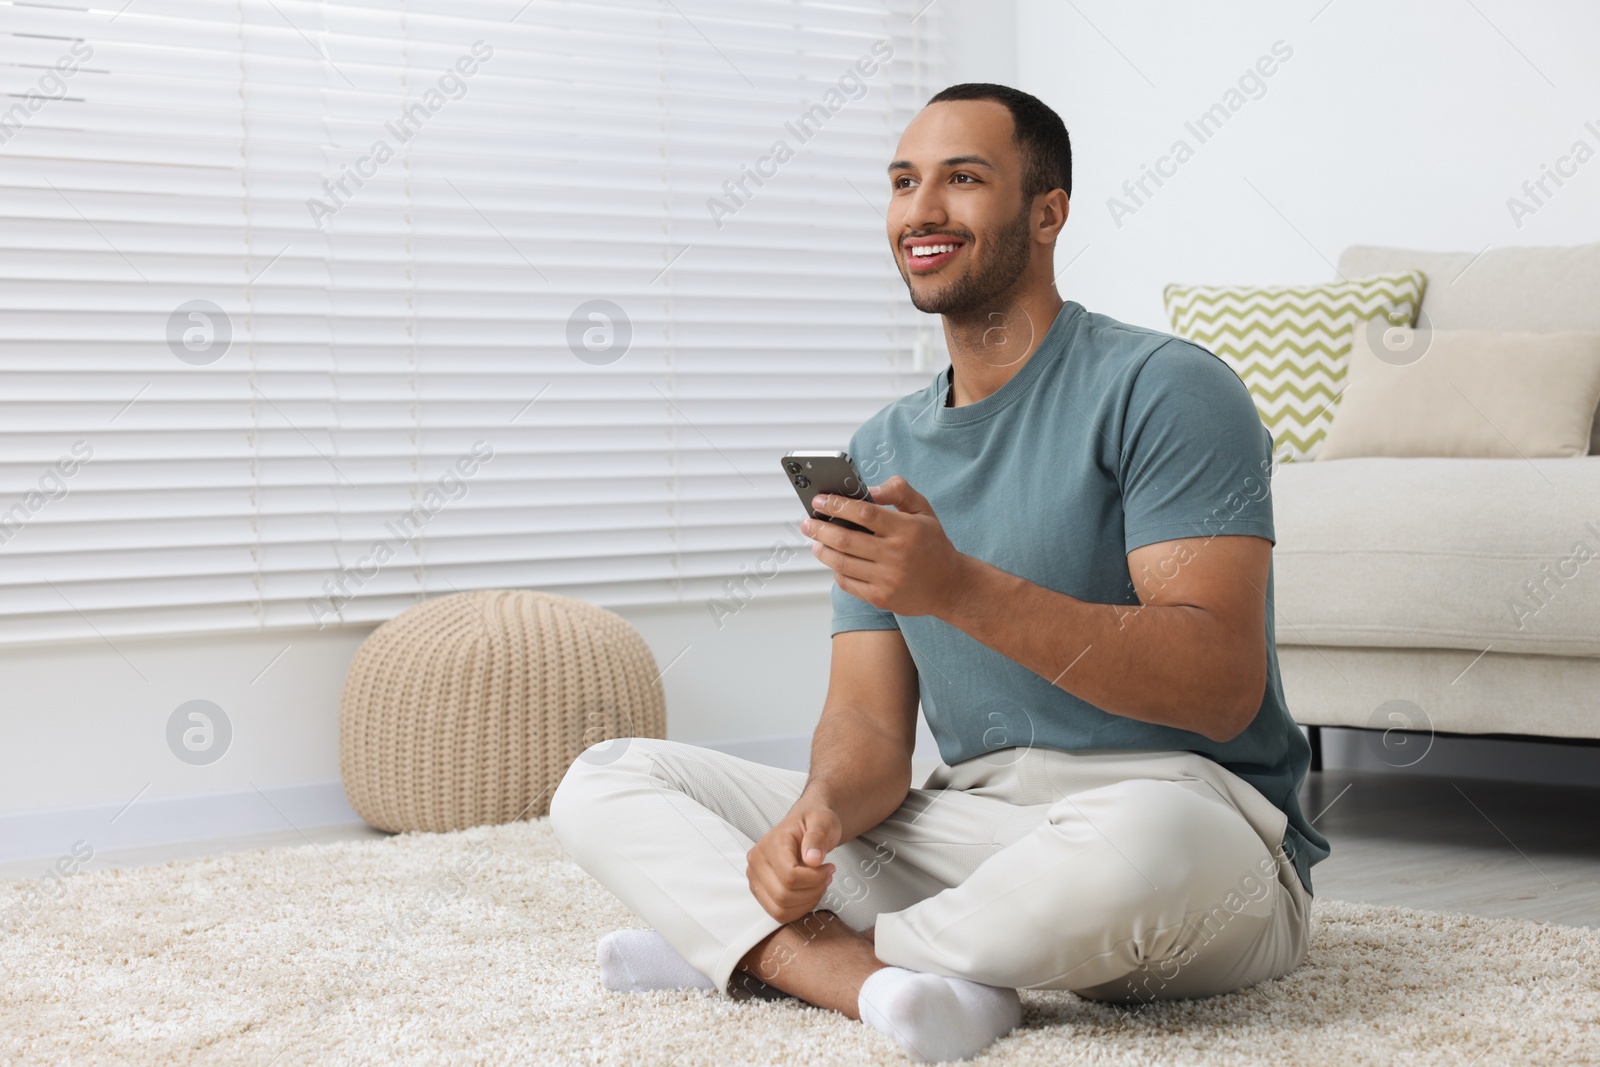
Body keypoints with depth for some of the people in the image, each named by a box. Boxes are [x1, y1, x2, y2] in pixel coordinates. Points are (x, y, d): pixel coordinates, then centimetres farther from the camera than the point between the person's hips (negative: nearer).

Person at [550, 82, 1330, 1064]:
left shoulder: (1161, 389, -7)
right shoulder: (884, 450, 14)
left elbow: (1224, 686, -19)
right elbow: (870, 722, 8)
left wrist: (961, 590, -28)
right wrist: (821, 809, -18)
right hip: (968, 827, 6)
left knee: (1143, 839, -44)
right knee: (604, 784, -1)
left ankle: (755, 946, -17)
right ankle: (891, 984, -26)